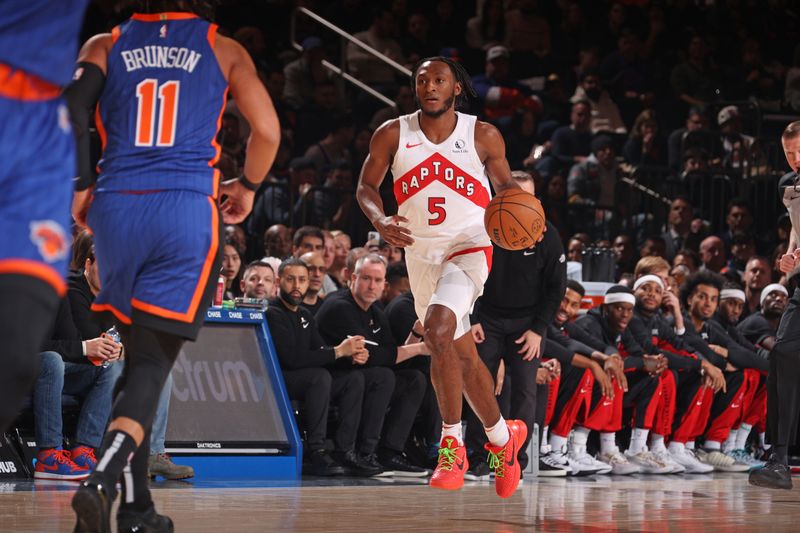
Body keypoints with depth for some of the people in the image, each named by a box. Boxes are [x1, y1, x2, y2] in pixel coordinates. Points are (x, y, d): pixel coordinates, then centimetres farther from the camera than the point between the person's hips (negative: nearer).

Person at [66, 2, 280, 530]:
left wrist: (81, 185, 7)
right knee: (153, 361, -4)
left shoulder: (106, 45, 12)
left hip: (115, 208, 3)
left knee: (138, 354, 16)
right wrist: (247, 187, 21)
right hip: (187, 209, -3)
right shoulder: (222, 49, 10)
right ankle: (103, 478, -27)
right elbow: (268, 130, 4)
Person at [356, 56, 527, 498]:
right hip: (421, 252, 4)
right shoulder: (392, 135, -3)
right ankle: (502, 437, 36)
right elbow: (366, 186, 4)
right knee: (463, 356, 14)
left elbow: (504, 183, 8)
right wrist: (379, 219, -17)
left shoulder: (483, 136, -6)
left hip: (468, 247, -4)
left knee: (438, 328, -29)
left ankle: (452, 444, -19)